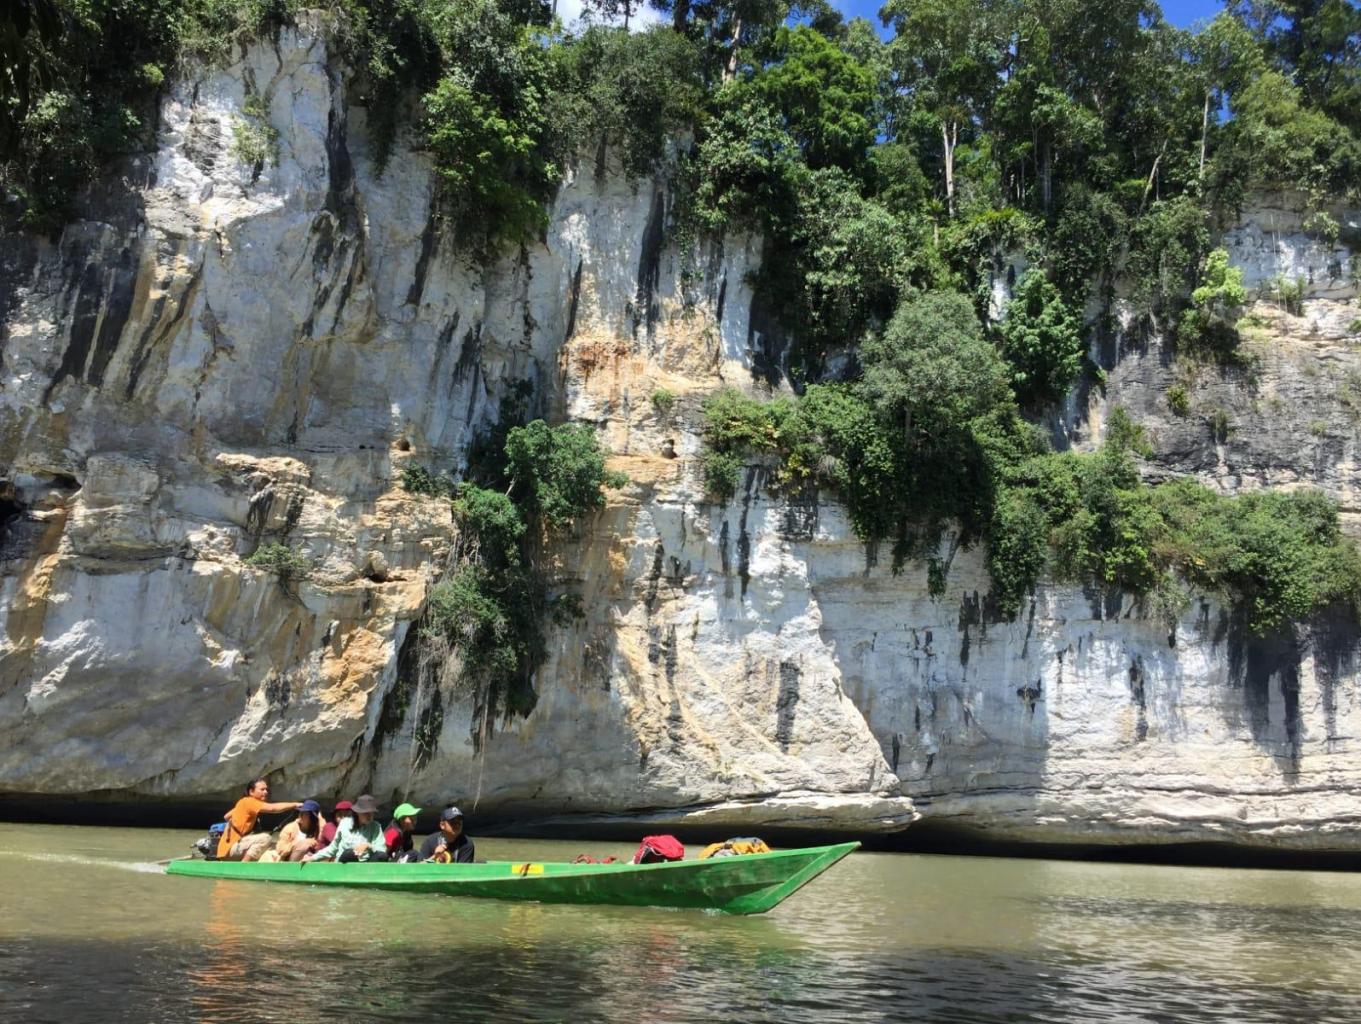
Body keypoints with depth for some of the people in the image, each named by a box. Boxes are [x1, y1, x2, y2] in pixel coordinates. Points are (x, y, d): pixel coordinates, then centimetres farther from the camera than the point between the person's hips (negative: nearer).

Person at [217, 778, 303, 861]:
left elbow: (226, 817, 25)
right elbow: (272, 808, -30)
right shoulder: (248, 802, -16)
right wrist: (294, 804, -31)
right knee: (265, 838, -29)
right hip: (230, 848, -11)